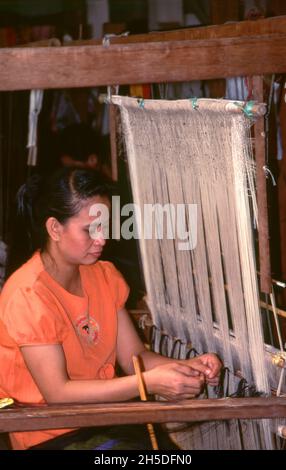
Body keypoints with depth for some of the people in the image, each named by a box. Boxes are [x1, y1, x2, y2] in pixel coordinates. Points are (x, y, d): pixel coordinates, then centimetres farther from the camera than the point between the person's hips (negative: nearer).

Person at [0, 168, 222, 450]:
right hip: (50, 436, -6)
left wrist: (189, 367, -16)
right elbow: (57, 392, -21)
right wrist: (149, 383, -26)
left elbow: (134, 358, 4)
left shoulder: (104, 276, 6)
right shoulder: (28, 296, -18)